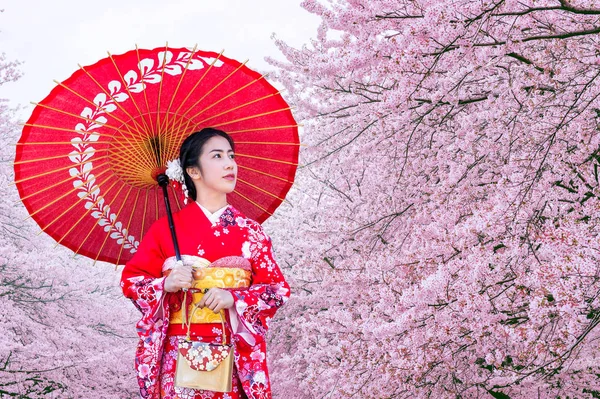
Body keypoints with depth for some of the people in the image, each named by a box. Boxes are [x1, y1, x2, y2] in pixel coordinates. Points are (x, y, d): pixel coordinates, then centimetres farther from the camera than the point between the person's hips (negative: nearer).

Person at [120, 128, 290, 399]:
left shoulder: (249, 231, 5)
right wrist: (166, 284, -13)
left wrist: (234, 298, -15)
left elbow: (279, 288, 1)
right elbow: (130, 280, 6)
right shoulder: (166, 229, 2)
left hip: (236, 358, 1)